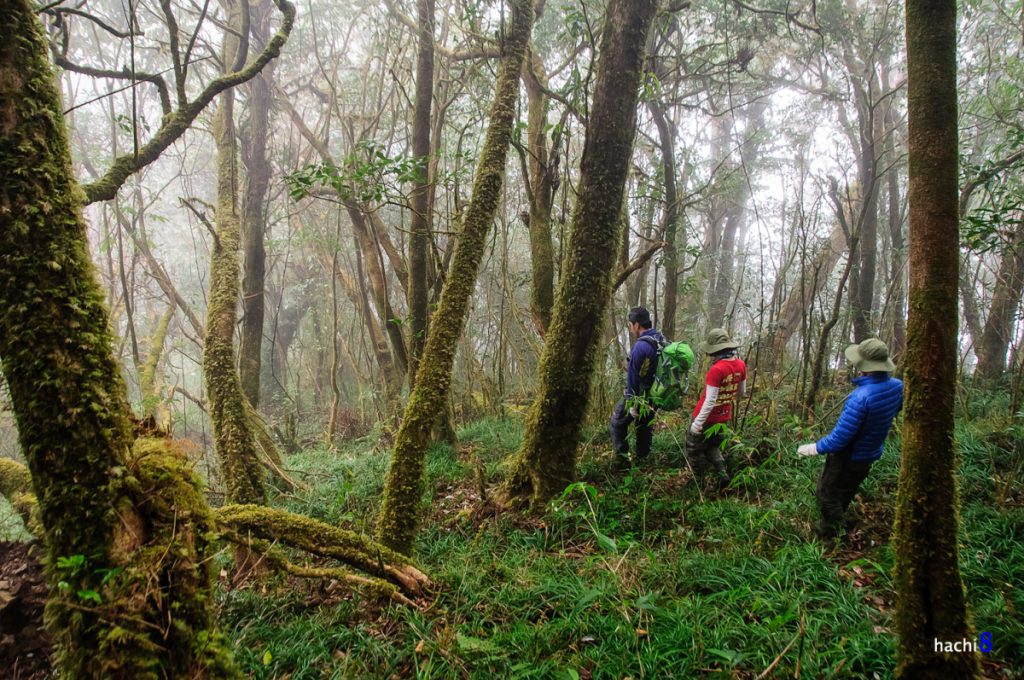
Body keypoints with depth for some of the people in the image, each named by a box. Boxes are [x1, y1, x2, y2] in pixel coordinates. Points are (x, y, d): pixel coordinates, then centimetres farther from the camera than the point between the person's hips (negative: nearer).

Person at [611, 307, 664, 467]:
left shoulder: (641, 346, -25)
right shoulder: (662, 341, 1)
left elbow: (633, 377, -22)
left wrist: (631, 403, -17)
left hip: (639, 395, -7)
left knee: (618, 423, 10)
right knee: (645, 427, 21)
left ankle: (622, 460, 10)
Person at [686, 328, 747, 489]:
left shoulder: (716, 369, -29)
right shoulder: (741, 365, -7)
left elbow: (710, 401, -26)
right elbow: (741, 392, 8)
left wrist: (697, 423, -19)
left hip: (708, 417, -7)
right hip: (724, 416, 7)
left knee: (694, 449, 14)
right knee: (713, 447, 27)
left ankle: (698, 482, 22)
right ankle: (722, 475, 13)